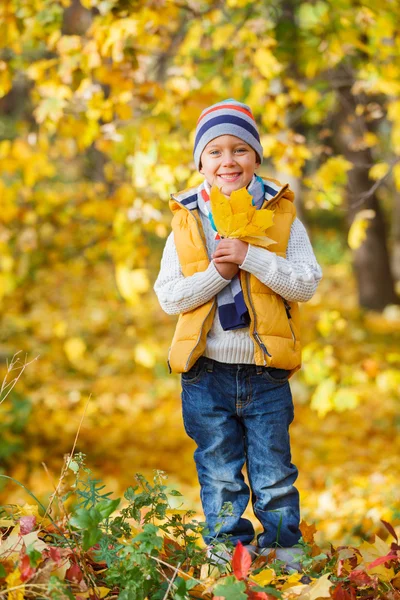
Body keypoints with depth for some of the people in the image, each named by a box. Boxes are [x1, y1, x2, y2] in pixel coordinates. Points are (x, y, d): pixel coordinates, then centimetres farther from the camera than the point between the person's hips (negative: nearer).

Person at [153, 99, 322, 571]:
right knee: (219, 477, 10)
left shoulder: (282, 217, 1)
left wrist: (250, 257, -20)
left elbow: (307, 284, -9)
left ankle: (286, 550, 21)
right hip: (207, 372, 1)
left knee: (274, 475, 7)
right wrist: (218, 271, -15)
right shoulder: (187, 222, 3)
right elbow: (168, 297, -2)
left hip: (267, 372, -1)